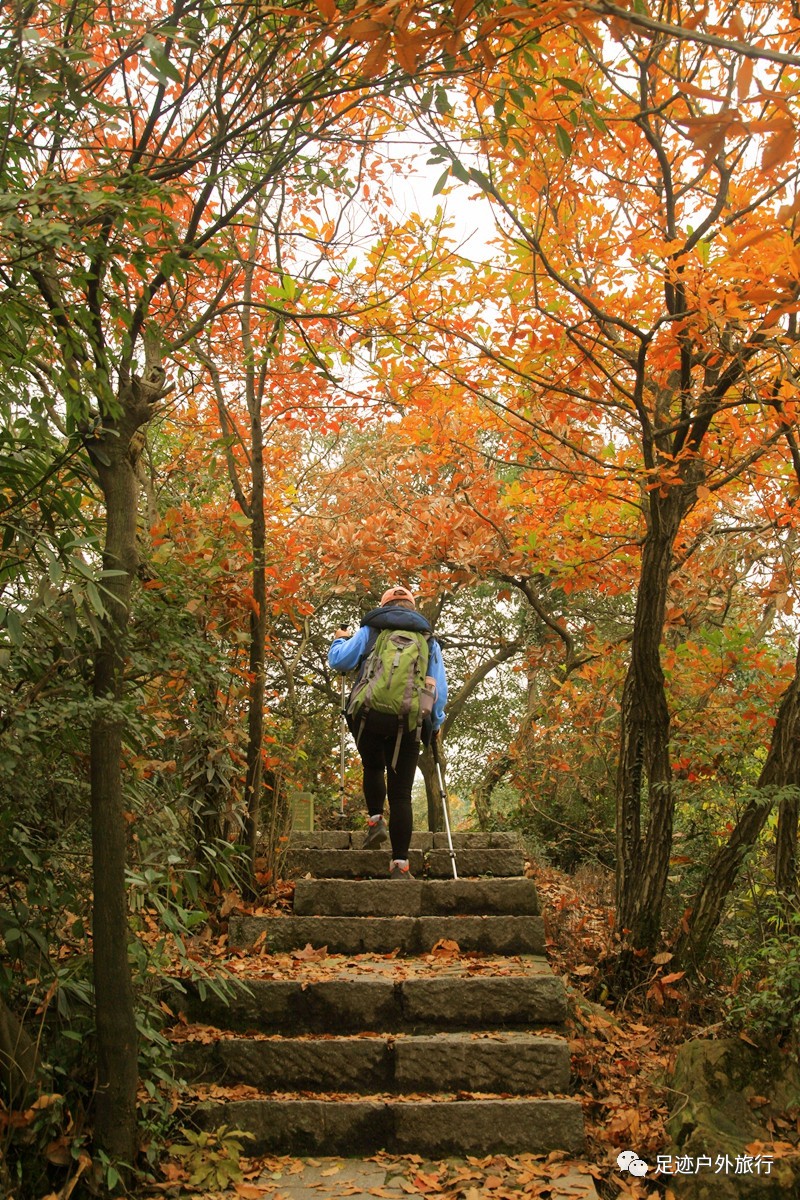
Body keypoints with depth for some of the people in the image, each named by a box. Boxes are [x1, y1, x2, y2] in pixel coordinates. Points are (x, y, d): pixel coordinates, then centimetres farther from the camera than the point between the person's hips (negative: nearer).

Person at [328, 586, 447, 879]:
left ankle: (375, 820, 10)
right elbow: (439, 688, 14)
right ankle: (400, 865, -3)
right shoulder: (429, 640, 17)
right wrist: (436, 723, 26)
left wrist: (339, 640, 26)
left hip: (369, 717, -1)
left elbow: (339, 661, 4)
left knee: (373, 768, 29)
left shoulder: (369, 632, 10)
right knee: (400, 793, 2)